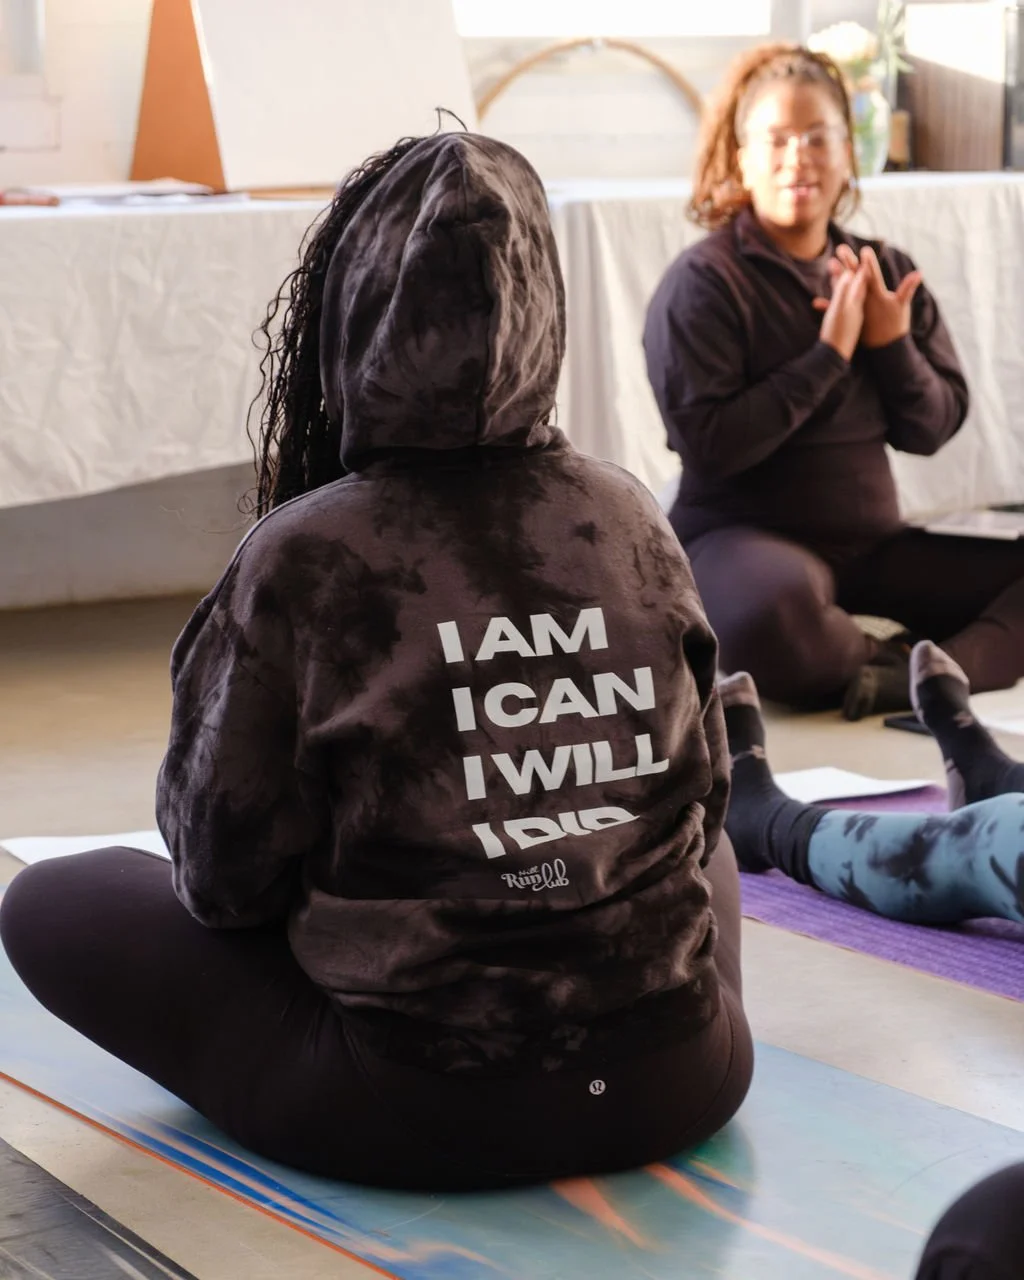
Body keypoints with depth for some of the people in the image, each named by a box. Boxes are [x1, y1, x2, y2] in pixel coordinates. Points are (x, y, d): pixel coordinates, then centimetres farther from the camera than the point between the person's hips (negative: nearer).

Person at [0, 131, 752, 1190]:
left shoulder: (303, 557, -15)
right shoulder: (629, 520, -3)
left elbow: (223, 875, -8)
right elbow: (702, 793, 8)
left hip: (415, 1115, -4)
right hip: (677, 1087, 4)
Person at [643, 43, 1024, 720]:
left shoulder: (886, 273, 8)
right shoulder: (704, 281, -9)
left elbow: (932, 430, 7)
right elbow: (708, 443, -19)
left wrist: (892, 344, -11)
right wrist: (828, 355, -19)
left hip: (873, 542, 6)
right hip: (742, 535, -6)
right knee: (770, 612, -41)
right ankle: (907, 664, -14)